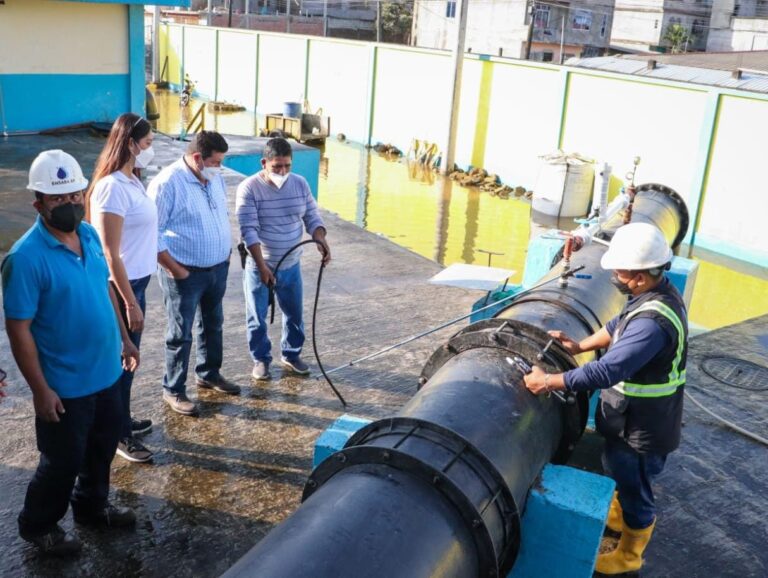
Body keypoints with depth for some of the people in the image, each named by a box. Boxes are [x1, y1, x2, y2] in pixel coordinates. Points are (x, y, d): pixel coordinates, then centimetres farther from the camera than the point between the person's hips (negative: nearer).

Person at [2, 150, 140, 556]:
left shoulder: (89, 235, -1)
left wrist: (124, 338, 14)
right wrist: (40, 389, -19)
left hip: (105, 372, 7)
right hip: (65, 385, -7)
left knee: (103, 447, 23)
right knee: (63, 461, 10)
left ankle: (92, 507, 46)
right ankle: (38, 526, 35)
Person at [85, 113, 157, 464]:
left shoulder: (131, 180, 7)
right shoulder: (113, 187, -22)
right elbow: (110, 253, -22)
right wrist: (130, 301, -20)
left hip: (136, 281, 9)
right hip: (121, 287, -9)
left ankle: (122, 420, 36)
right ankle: (119, 435, 19)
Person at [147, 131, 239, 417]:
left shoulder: (216, 178, 3)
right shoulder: (167, 183, -20)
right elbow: (152, 234, -19)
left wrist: (226, 253, 12)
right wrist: (176, 270, -17)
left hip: (218, 268, 7)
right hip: (186, 273, -7)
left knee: (213, 324, 21)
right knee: (181, 334, 3)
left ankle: (209, 374, 39)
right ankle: (173, 390, 17)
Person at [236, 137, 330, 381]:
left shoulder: (300, 183, -2)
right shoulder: (249, 188, -16)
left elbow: (312, 217, 5)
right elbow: (249, 230, -20)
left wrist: (321, 240, -15)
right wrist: (262, 266, -26)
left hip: (291, 265, 4)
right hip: (258, 267, -4)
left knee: (294, 314, 16)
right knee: (257, 318, 9)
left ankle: (291, 355, 36)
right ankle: (261, 359, 29)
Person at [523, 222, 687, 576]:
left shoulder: (653, 321, -37)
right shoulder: (658, 293, -5)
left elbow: (607, 371, -39)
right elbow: (619, 325, 11)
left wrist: (549, 382, -33)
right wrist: (581, 346, 0)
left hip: (642, 427, -9)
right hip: (634, 416, 9)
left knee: (635, 489, 14)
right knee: (620, 474, 31)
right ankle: (617, 516, 58)